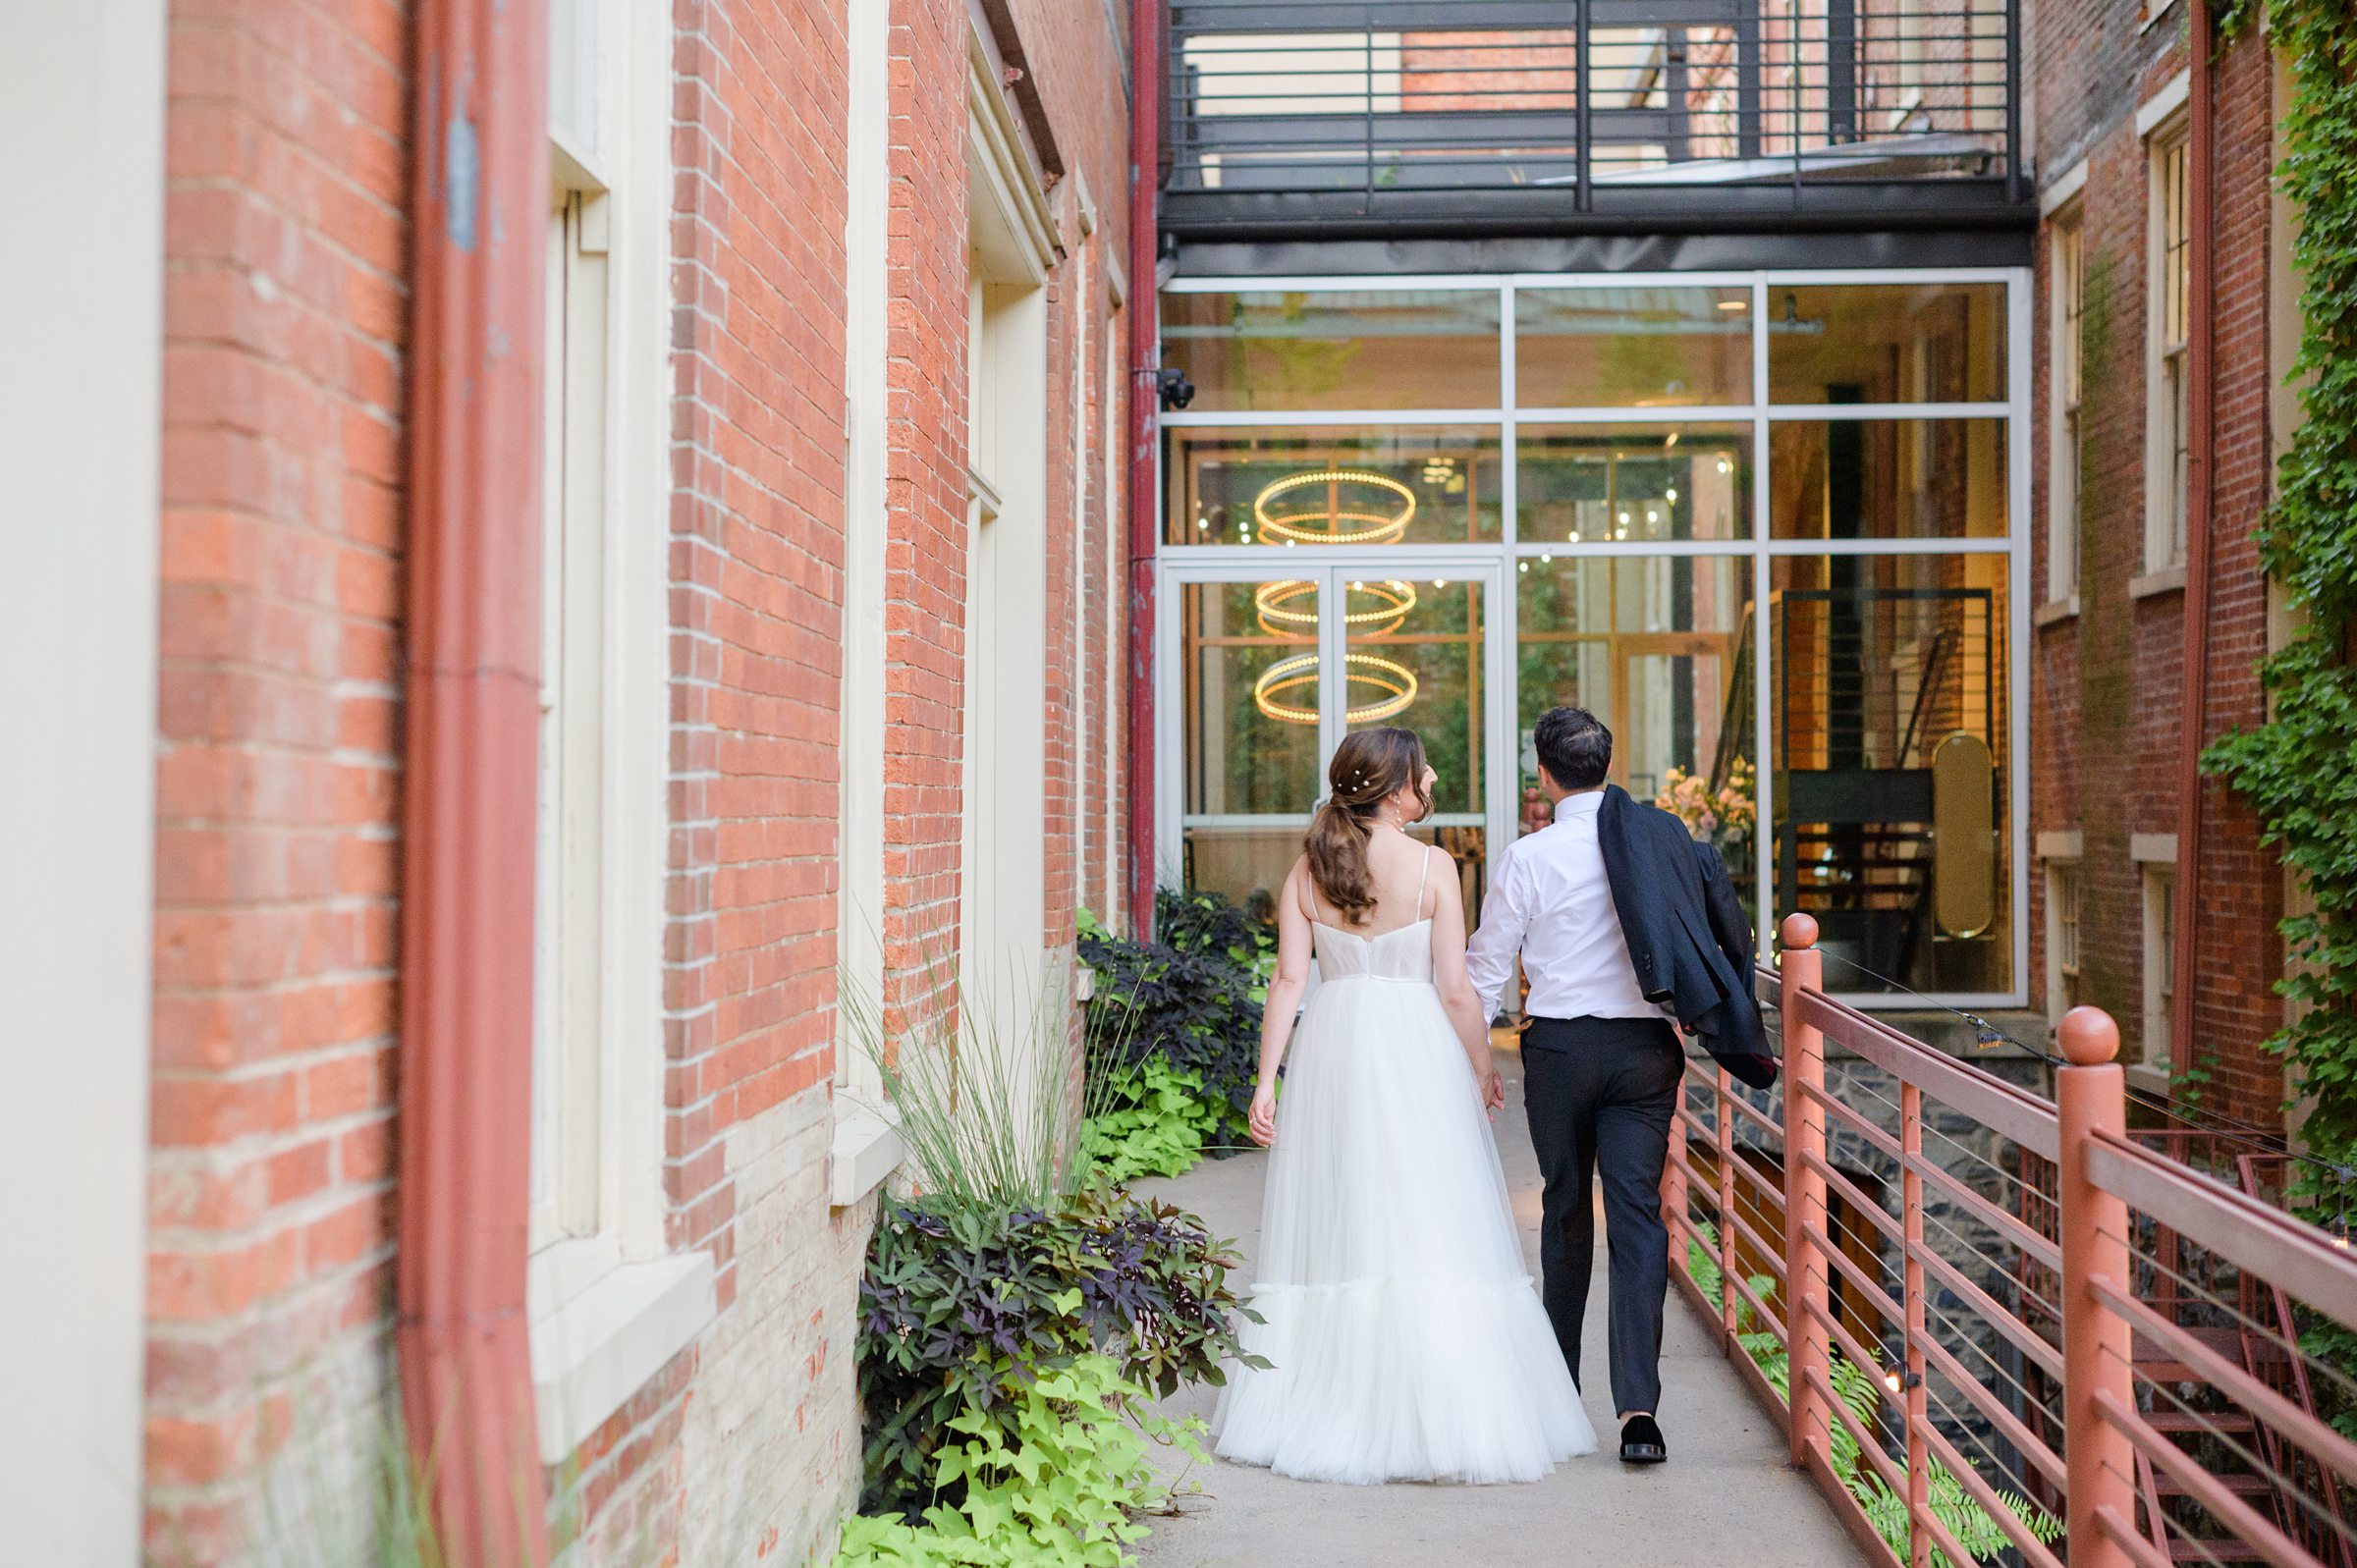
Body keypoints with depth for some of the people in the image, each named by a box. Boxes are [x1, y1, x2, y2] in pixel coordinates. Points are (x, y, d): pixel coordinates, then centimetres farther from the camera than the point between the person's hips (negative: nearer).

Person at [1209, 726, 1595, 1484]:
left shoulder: (1308, 869, 3)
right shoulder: (1431, 866, -7)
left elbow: (1289, 980, 0)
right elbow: (1454, 988, -7)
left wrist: (1266, 1080, 2)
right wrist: (1482, 1069, 6)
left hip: (1329, 1050, 4)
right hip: (1414, 1050, -4)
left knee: (1327, 1231, 11)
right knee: (1427, 1230, 0)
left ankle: (1317, 1411, 17)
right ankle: (1444, 1415, 1)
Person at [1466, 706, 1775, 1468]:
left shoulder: (1527, 857, -7)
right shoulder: (1664, 840, 0)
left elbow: (1486, 968, 0)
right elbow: (1706, 933, 8)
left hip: (1559, 1044, -1)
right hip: (1645, 1046, 1)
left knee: (1565, 1207, 16)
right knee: (1638, 1215, 0)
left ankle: (1560, 1380, 32)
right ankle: (1637, 1406, -10)